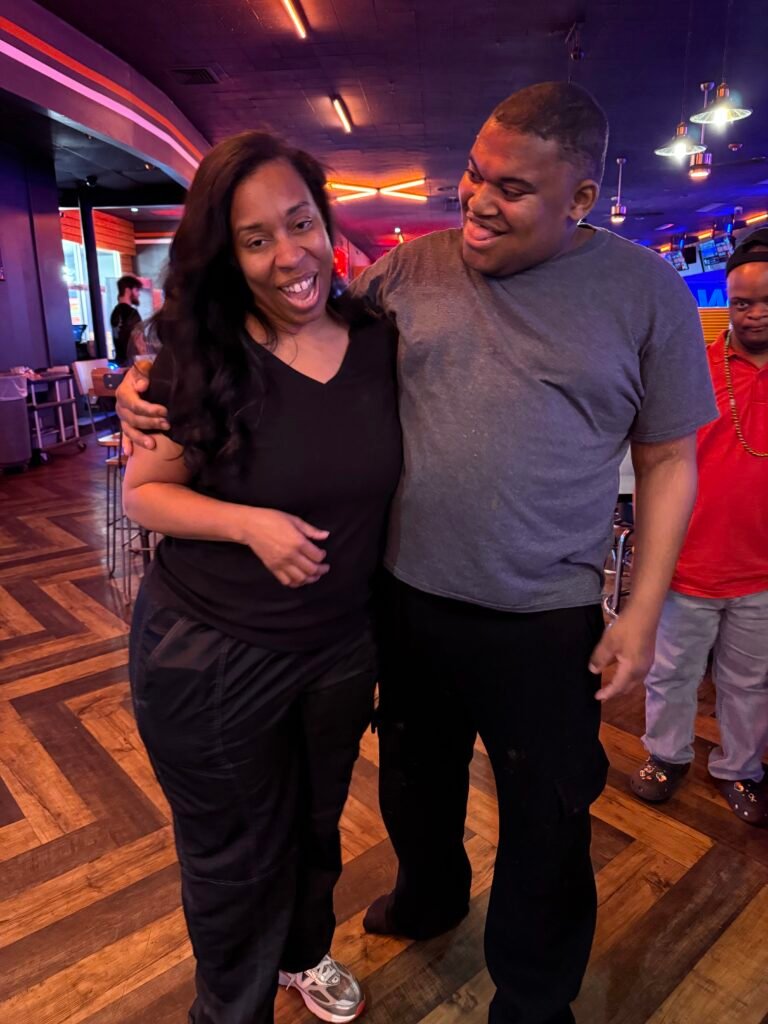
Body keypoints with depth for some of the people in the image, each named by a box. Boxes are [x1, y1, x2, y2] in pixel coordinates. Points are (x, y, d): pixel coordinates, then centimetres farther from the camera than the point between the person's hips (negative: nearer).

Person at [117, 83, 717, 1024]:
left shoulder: (645, 293, -5)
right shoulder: (409, 269, -1)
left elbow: (667, 462, -1)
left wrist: (642, 612, -6)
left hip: (543, 620, -2)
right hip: (405, 598, 3)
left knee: (545, 822, 16)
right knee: (413, 777, 26)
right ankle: (431, 895, 60)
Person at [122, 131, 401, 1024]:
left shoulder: (380, 342, -7)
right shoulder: (201, 362, -15)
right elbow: (143, 492, -9)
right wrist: (250, 523, -25)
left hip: (342, 648, 4)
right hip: (209, 658, -3)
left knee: (315, 826, 26)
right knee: (234, 858, 18)